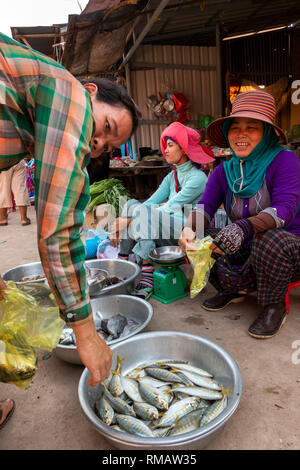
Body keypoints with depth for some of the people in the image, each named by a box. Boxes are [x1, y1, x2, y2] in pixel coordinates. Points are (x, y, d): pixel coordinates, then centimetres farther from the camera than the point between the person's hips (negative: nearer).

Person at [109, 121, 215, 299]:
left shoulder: (198, 178, -10)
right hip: (168, 234, 8)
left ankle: (146, 280, -28)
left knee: (143, 212, -28)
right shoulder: (172, 176, 14)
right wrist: (119, 225, -11)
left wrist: (128, 220, -20)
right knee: (132, 204, -11)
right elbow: (152, 202, 3)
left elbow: (167, 209, -17)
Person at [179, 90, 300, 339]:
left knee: (268, 239, -37)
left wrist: (243, 228, -46)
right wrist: (189, 228, -35)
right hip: (248, 249, 5)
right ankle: (234, 289, 12)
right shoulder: (224, 172, 1)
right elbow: (205, 205, -11)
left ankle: (274, 306, -8)